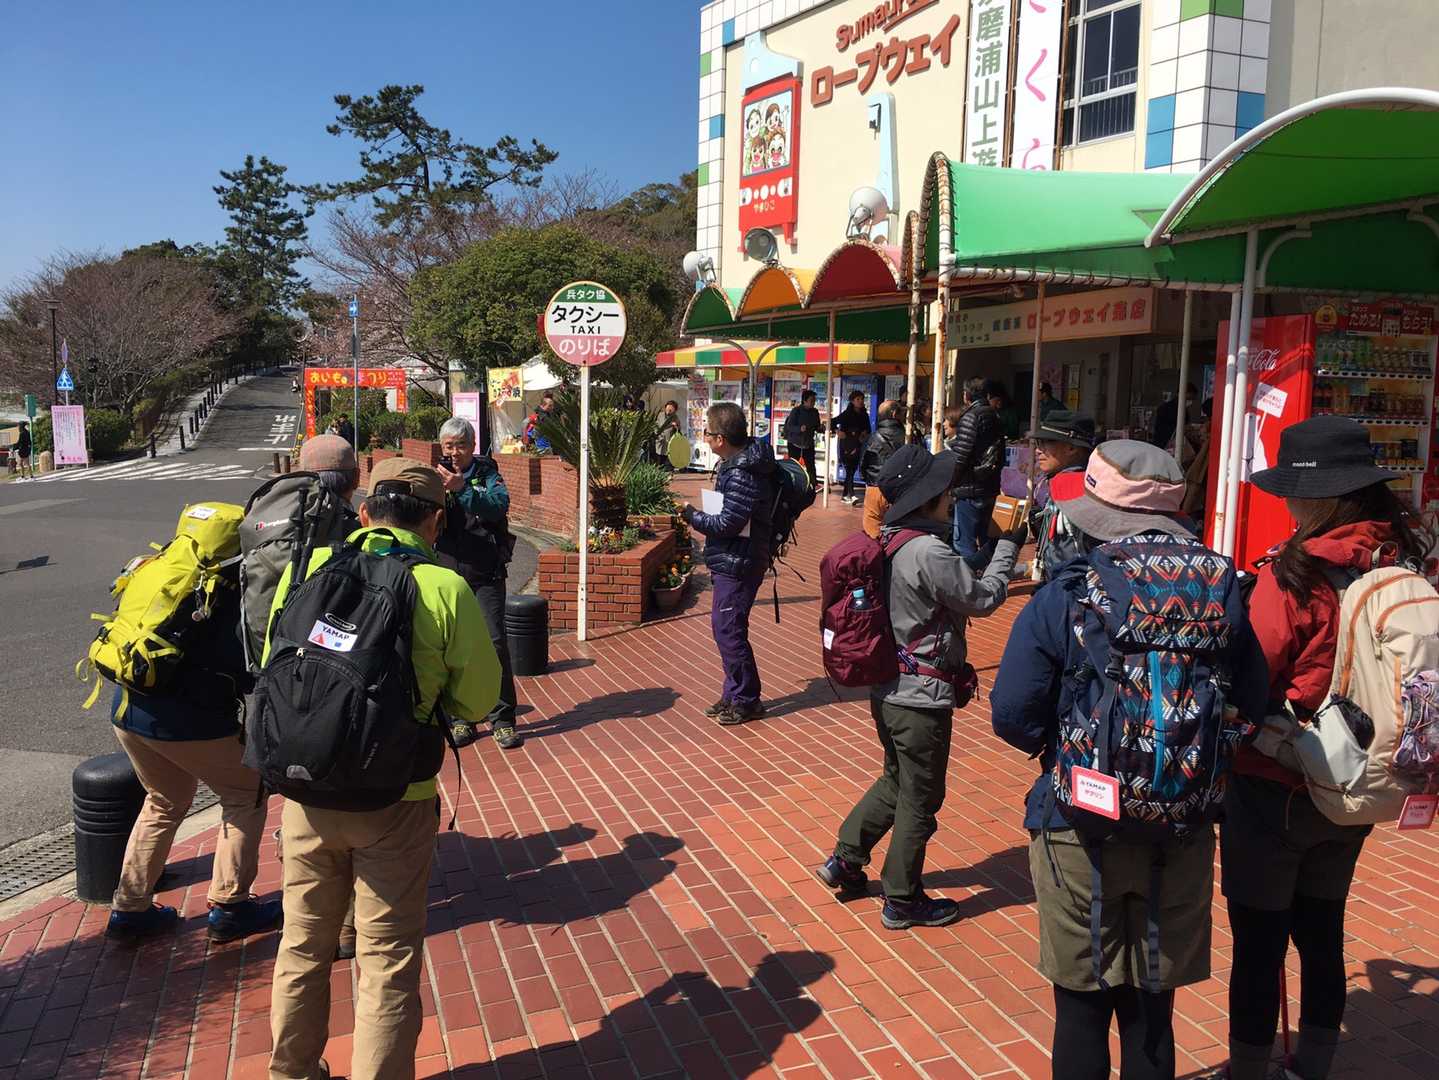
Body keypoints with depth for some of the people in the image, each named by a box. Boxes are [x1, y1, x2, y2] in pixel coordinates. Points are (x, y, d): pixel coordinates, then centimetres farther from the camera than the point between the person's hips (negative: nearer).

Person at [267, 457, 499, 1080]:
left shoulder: (308, 567, -4)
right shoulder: (447, 589, -14)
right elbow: (477, 701, -7)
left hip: (306, 790, 4)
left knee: (304, 943, 23)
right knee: (388, 958, 12)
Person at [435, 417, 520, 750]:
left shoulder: (487, 472, 1)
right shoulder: (436, 476, 6)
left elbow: (499, 505, -19)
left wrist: (463, 488, -31)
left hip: (486, 576, -2)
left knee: (495, 642, -7)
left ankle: (502, 719, 2)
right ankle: (460, 717, 16)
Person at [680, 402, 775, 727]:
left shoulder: (741, 475, -23)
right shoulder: (737, 464, 9)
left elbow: (727, 524, -23)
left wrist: (692, 516, -10)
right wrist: (700, 516, 8)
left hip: (738, 565, -10)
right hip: (731, 562, 10)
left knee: (728, 629, -2)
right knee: (724, 626, 17)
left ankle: (746, 700, 10)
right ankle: (734, 694, 28)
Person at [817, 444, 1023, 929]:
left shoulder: (888, 540, 3)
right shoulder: (929, 552, -25)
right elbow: (982, 599, -13)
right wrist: (1008, 547, -2)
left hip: (886, 687, 9)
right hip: (922, 696, -9)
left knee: (896, 780, 27)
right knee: (920, 800, 8)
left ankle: (845, 860, 33)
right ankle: (903, 902, 23)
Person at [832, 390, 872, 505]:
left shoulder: (864, 415, 9)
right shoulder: (846, 414, -7)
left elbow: (867, 429, 20)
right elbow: (832, 423, -6)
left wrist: (865, 433, 0)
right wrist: (837, 431, -20)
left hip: (857, 447, 6)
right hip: (846, 447, -6)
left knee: (853, 470, 8)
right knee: (849, 471, -14)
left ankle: (845, 495, 18)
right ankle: (852, 495, -21)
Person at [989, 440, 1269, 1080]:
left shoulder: (1061, 601, -14)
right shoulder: (1222, 591, -4)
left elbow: (1012, 716, -13)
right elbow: (1250, 711, 1)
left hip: (1081, 831, -3)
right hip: (1183, 835, 3)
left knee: (1082, 1006, 14)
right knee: (1152, 1008, 20)